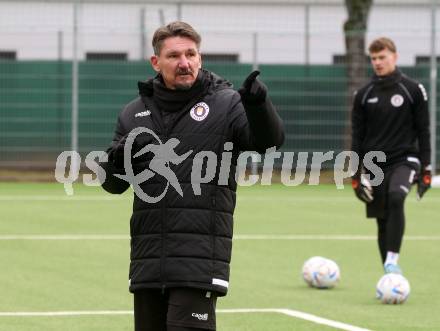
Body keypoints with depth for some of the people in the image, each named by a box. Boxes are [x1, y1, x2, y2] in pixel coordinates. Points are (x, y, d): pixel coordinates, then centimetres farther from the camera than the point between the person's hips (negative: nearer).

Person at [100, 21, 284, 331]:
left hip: (200, 258, -5)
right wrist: (115, 161, -6)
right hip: (147, 258, 5)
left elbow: (269, 140, -15)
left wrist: (258, 104, -36)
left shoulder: (226, 104, 1)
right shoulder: (135, 113, 13)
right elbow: (115, 184, 18)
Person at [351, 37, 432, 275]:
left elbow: (423, 131, 2)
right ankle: (390, 274, 11)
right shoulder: (364, 95, 7)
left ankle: (392, 259, -32)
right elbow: (357, 137, 9)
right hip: (375, 164, 3)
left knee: (396, 197, -31)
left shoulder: (413, 90, 0)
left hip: (404, 159, -3)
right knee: (382, 220, 3)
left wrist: (426, 170, -3)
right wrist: (356, 175, 2)